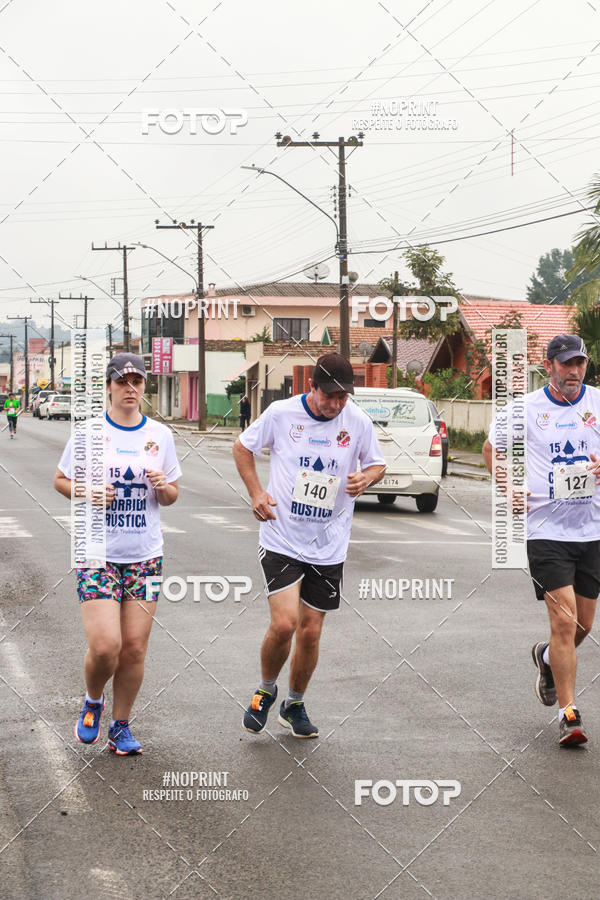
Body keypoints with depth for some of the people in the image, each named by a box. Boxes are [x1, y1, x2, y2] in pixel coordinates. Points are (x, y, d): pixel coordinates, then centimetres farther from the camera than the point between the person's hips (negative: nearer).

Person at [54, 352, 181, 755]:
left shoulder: (160, 435, 5)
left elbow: (171, 496, 13)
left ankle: (121, 727, 18)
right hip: (97, 554, -3)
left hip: (145, 555, 3)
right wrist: (87, 493, -13)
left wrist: (162, 486, -10)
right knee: (105, 645, -13)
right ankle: (93, 701, 19)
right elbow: (61, 480, 6)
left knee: (134, 648, 1)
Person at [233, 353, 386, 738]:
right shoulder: (281, 413, -7)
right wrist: (257, 493, -2)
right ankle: (266, 690, 12)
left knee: (311, 631, 7)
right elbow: (242, 447, 9)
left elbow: (377, 464, 12)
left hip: (329, 547, 2)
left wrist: (366, 478, -11)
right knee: (284, 623, -16)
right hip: (281, 540, -2)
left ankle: (295, 705, 30)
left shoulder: (358, 422, -3)